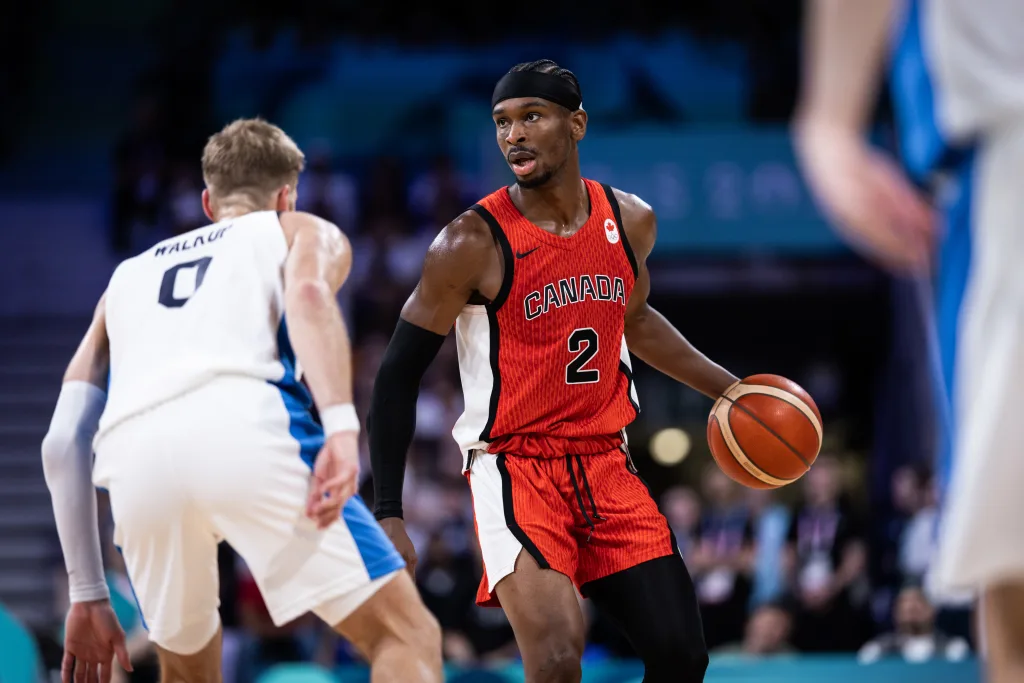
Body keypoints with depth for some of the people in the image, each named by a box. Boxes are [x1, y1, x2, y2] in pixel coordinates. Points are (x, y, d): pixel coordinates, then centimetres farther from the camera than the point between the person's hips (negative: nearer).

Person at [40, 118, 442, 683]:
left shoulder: (131, 273, 40)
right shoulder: (307, 233, 29)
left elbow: (64, 442, 30)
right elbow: (309, 293, 1)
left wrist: (87, 594, 32)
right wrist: (340, 425, -13)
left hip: (135, 454, 4)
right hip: (242, 425, -4)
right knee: (407, 637, 0)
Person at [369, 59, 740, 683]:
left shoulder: (631, 222, 3)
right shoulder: (474, 243, -14)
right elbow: (400, 375, -8)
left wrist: (726, 388, 21)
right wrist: (389, 516, -12)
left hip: (605, 463, 6)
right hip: (515, 466, -6)